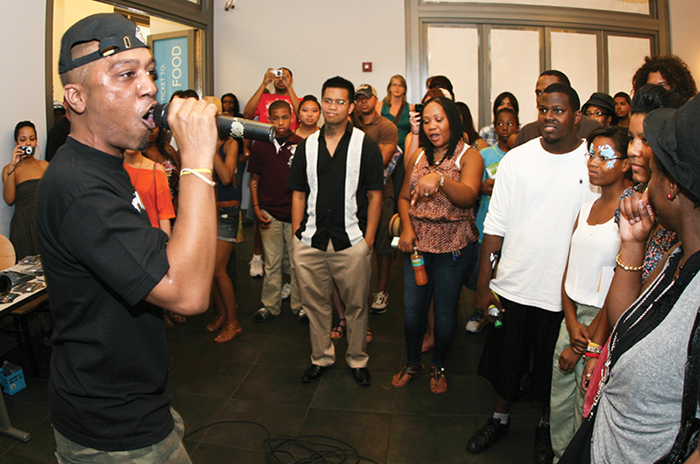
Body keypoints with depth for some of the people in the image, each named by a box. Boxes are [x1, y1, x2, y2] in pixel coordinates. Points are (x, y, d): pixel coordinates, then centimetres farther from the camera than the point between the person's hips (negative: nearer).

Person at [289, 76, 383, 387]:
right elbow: (299, 194, 10)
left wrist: (368, 240, -6)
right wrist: (297, 235, 3)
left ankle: (358, 360, 29)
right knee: (315, 303, 12)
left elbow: (375, 195, 0)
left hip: (352, 242, -2)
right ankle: (321, 357, 32)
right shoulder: (307, 146, 9)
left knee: (356, 305, 9)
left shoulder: (366, 146, 1)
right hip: (310, 242, 3)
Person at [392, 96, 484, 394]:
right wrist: (407, 229, -5)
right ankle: (412, 363, 33)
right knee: (412, 308, 9)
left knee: (445, 310, 8)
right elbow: (404, 198, 12)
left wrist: (440, 179, -43)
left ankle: (438, 367, 33)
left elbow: (468, 196, -25)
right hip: (417, 242, 4)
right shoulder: (417, 157, 9)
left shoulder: (469, 156, -7)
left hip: (453, 245, -3)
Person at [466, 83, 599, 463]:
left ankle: (546, 426, 42)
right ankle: (501, 417, 41)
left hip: (564, 292, -1)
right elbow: (495, 224, -1)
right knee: (506, 358, 16)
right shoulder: (516, 159, -2)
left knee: (553, 368, 17)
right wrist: (483, 283, -2)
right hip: (512, 285, 1)